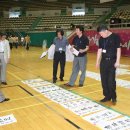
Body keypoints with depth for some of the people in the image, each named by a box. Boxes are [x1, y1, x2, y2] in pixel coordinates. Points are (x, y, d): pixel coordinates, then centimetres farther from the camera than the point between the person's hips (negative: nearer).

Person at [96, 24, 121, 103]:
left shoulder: (115, 37, -6)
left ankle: (113, 97, 15)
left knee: (111, 80, -5)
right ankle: (107, 96, 20)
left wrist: (117, 61, -12)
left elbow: (118, 49, -8)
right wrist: (98, 61, 11)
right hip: (103, 61, 5)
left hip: (112, 61, -5)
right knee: (104, 80, 6)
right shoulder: (101, 39, 9)